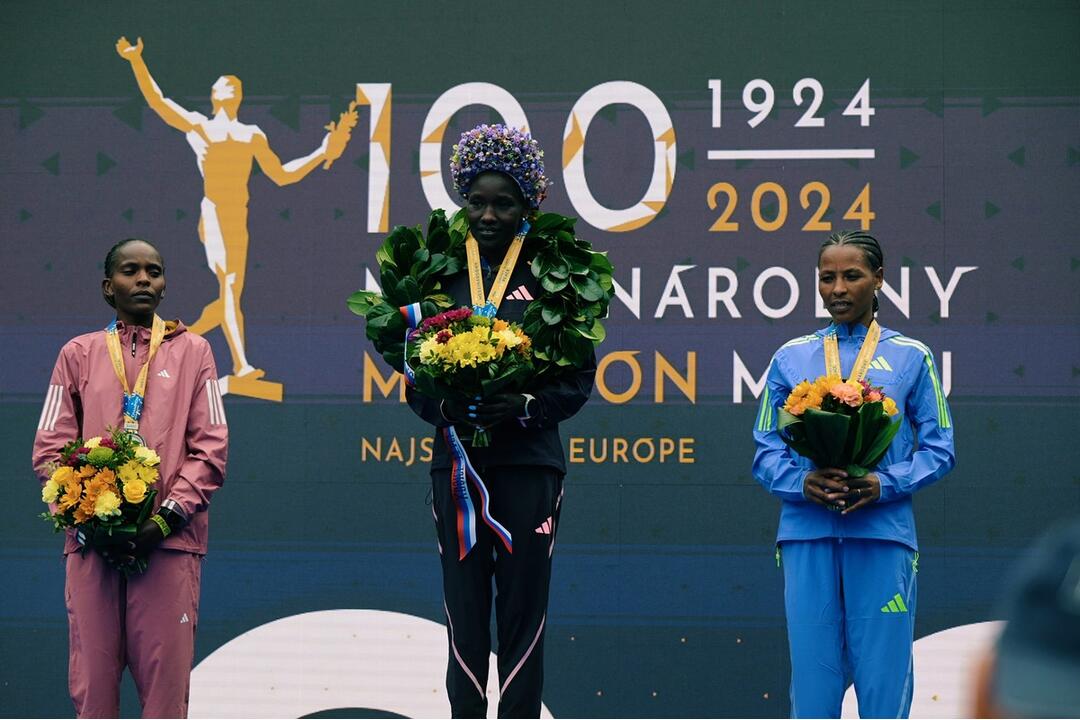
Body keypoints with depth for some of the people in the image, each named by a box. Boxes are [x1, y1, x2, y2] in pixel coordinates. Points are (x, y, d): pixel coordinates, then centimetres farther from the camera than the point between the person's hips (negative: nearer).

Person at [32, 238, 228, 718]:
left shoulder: (191, 351, 13)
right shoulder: (78, 354, 15)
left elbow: (211, 449, 4)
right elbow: (49, 449, 8)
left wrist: (167, 518, -9)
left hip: (168, 542, -1)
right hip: (91, 544, 1)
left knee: (165, 679, -6)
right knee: (92, 681, -3)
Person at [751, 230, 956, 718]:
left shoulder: (910, 357, 10)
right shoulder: (791, 359, 14)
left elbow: (938, 448, 6)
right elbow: (766, 450, 10)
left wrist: (884, 485, -11)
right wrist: (802, 483, -10)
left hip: (882, 534, -1)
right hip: (807, 532, 1)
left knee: (884, 678, -4)